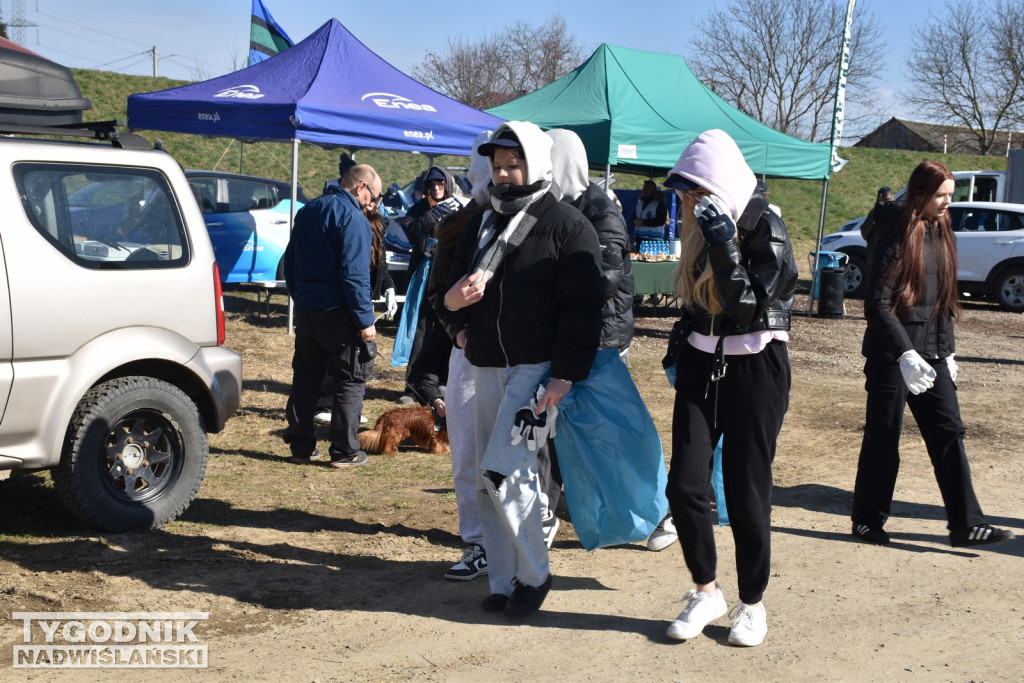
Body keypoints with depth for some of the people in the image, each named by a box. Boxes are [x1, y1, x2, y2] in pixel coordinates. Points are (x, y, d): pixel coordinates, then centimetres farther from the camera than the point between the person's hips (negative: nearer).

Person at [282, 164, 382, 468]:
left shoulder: (308, 211, 13)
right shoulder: (352, 217, -14)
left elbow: (290, 261, 20)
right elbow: (354, 273, -20)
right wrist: (365, 320, -17)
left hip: (305, 312, 8)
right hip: (338, 314, -8)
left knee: (305, 378, 14)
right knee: (351, 380, 2)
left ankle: (301, 446, 18)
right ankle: (345, 451, 4)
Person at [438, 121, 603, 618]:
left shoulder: (566, 225, -5)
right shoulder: (481, 225, 16)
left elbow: (583, 307, -11)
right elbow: (454, 291, 19)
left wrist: (565, 375, -18)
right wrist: (452, 301, -6)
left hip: (538, 369, -7)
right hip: (487, 369, 7)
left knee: (504, 472, -14)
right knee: (488, 481, 8)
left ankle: (534, 574, 4)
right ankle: (504, 582, 18)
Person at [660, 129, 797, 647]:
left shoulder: (765, 229, -13)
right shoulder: (702, 226, 7)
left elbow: (749, 309, -21)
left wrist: (723, 247, -28)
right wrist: (682, 346, 19)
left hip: (755, 371, -5)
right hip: (701, 366, 6)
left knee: (746, 495, 0)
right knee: (684, 485, -3)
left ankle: (752, 604, 18)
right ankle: (705, 592, 15)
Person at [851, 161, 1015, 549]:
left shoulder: (940, 234, 11)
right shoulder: (898, 236, -12)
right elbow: (877, 304, -18)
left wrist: (947, 350, 15)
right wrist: (905, 353, -24)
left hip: (930, 354, 7)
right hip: (891, 354, -7)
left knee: (949, 433, 4)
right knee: (883, 439, 2)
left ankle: (965, 524, 8)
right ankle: (868, 522, 15)